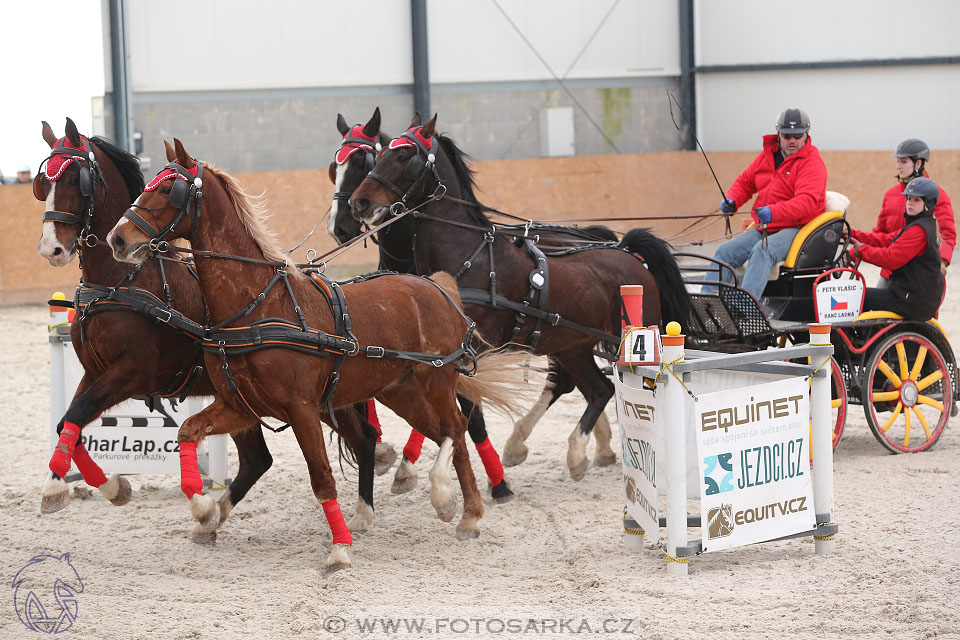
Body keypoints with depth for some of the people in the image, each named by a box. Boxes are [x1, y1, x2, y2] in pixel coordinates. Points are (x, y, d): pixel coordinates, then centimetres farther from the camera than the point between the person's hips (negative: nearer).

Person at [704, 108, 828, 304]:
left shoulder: (812, 163, -9)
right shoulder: (767, 155, 13)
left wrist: (774, 212, -38)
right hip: (763, 228, 8)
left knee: (762, 251, -34)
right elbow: (745, 181, 25)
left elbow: (807, 201, -23)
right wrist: (731, 200, 2)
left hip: (797, 228, -7)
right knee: (725, 251, -10)